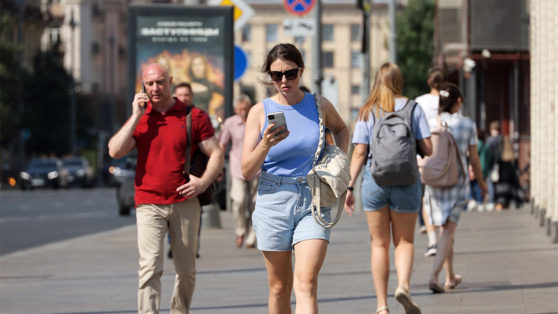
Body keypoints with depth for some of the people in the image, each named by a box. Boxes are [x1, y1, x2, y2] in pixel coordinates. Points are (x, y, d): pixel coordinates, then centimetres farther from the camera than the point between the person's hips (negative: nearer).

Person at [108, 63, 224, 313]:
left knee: (186, 269, 9)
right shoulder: (139, 118, 10)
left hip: (184, 203, 0)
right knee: (150, 267, -14)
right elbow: (115, 151, -3)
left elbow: (216, 154, 4)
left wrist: (204, 181, -13)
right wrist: (136, 117, -6)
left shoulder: (193, 116, 4)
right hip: (149, 205, 0)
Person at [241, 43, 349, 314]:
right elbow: (247, 171, -6)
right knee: (280, 286, 8)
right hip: (273, 200, 0)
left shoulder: (319, 106, 4)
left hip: (314, 201, 0)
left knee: (306, 283, -15)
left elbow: (341, 129, 29)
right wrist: (266, 145, -23)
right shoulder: (259, 112, -1)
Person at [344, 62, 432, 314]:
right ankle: (403, 284, -18)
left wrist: (349, 187, -1)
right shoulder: (413, 108, 0)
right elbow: (428, 149, -3)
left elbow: (359, 153, -4)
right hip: (406, 180, -1)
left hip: (374, 180, 1)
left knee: (379, 244, 10)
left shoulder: (367, 112, 2)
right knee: (404, 241, 10)